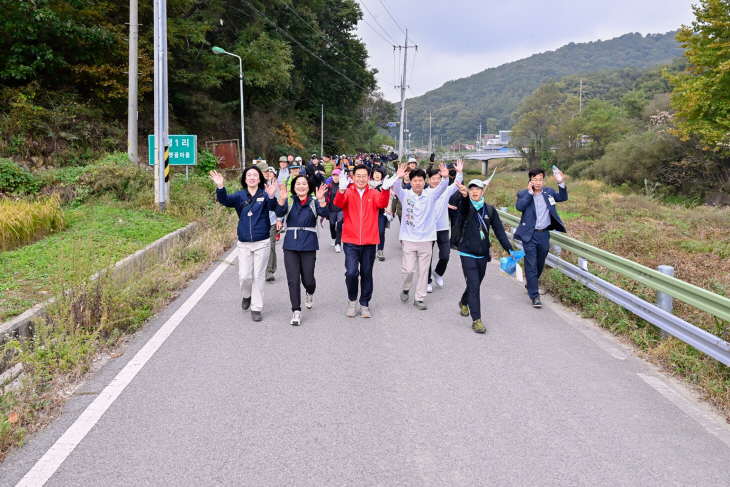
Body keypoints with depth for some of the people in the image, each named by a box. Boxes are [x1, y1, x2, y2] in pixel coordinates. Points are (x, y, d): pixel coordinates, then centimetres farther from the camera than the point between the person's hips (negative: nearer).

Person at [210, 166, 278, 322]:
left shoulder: (264, 195, -3)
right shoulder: (239, 196, 3)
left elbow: (272, 207, -22)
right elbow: (225, 200, -13)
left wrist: (271, 196, -43)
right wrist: (220, 187, -33)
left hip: (261, 243, -2)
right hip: (244, 243, 2)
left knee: (258, 276, 5)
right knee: (245, 276, 0)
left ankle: (256, 308, 17)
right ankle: (246, 295, 33)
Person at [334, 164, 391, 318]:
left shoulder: (373, 194, 5)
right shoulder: (348, 193, 1)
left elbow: (382, 203, -15)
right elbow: (338, 203, -19)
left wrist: (386, 189, -36)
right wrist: (342, 190, -40)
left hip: (369, 242, 2)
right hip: (351, 242, -2)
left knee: (367, 274, 10)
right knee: (351, 272, -12)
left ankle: (364, 304, 27)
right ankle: (352, 300, 14)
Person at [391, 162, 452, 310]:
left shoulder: (430, 195, 2)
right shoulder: (405, 195, 0)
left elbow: (442, 187, -13)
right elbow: (396, 188, -18)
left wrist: (445, 177, -33)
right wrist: (398, 177, -39)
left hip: (426, 239, 2)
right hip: (408, 239, -2)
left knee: (423, 270, 6)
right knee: (408, 269, -5)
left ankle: (419, 299, 17)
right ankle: (405, 288, 26)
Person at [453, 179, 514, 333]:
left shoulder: (490, 210, 4)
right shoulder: (465, 207, -5)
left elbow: (499, 231, 4)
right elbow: (465, 207, -32)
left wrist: (509, 249, -5)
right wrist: (464, 196, -55)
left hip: (483, 255, 4)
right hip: (467, 254, -4)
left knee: (475, 284, 18)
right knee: (474, 286, -10)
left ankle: (464, 302, 48)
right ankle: (476, 320, -4)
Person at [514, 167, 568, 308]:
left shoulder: (549, 192, 7)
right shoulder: (523, 194, -4)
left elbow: (563, 197, -1)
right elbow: (519, 206, -20)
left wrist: (561, 183, -15)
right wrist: (530, 192, -22)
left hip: (544, 234, 4)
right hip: (530, 235, -4)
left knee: (540, 264, 18)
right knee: (531, 265, -4)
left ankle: (530, 285, 42)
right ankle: (535, 296, 1)